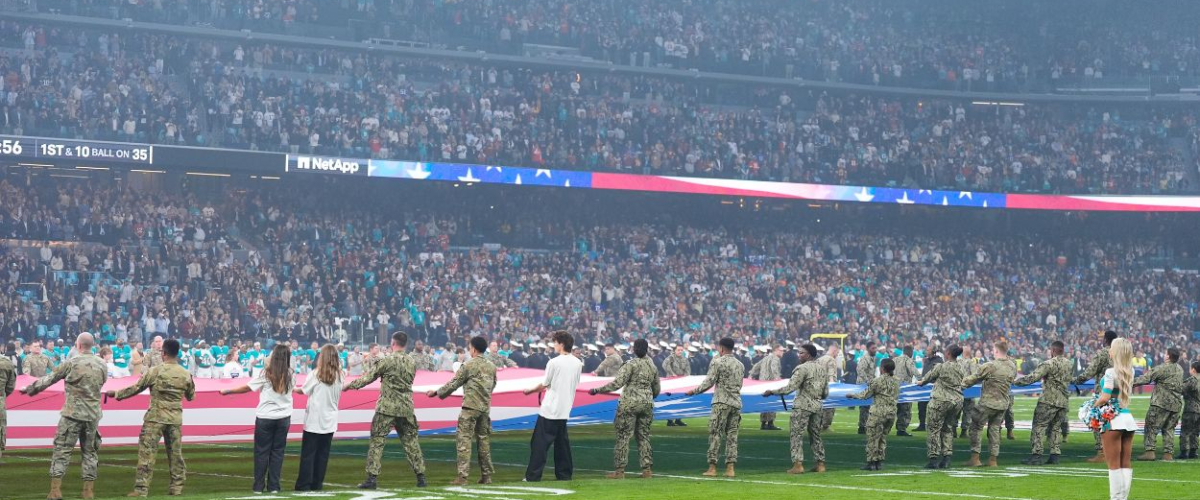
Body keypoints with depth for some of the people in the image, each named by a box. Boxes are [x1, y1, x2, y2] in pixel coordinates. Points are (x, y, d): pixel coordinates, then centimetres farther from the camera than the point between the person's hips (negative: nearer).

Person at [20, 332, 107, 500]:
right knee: (89, 452, 12)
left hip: (72, 414, -4)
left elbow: (49, 379, -1)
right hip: (93, 415, 4)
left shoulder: (71, 363, -9)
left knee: (61, 450, 1)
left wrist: (31, 388, 12)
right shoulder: (102, 365, 2)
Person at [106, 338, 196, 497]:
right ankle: (177, 487, 13)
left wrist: (116, 394, 10)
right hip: (175, 418, 4)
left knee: (147, 452, -3)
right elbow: (190, 397, 15)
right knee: (175, 453, 11)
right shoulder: (186, 375, 2)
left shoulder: (155, 371, -8)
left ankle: (141, 488, -7)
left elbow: (136, 388, -2)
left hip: (156, 417, -4)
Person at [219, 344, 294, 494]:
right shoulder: (289, 375, 1)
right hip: (283, 418, 2)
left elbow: (246, 388, -5)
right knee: (277, 451, 7)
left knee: (261, 452, 5)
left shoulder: (266, 373, -7)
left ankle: (259, 486, 5)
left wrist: (227, 391, 5)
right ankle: (273, 486, 4)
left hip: (265, 417, -2)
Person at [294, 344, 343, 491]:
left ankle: (304, 485, -1)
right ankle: (317, 484, 9)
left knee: (308, 453, 1)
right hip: (330, 420, 4)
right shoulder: (338, 376, 2)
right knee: (323, 453, 9)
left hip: (314, 420, -4)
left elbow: (304, 390, 3)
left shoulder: (316, 374, -10)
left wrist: (294, 389, 21)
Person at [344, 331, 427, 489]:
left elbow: (367, 378, -6)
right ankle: (421, 477, 12)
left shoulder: (386, 361, -10)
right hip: (406, 408, 5)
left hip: (387, 407, -5)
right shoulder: (412, 362, 6)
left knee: (376, 442, -1)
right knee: (411, 442, 12)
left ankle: (372, 478, -7)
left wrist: (349, 386, 6)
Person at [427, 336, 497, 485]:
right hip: (485, 408, 6)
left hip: (470, 407, -6)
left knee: (463, 440, -5)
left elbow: (453, 384, -6)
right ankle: (486, 476, 16)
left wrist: (436, 393, 5)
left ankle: (462, 476, -12)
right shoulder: (491, 366, 8)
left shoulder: (468, 365, -9)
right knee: (484, 440, 13)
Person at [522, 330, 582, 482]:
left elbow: (544, 385, -6)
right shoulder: (578, 363, 6)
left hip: (550, 410, -6)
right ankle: (564, 474, 13)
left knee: (539, 443, -3)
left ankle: (533, 476, -5)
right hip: (565, 410, 6)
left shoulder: (554, 363, -13)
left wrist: (529, 391, 11)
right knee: (562, 442, 14)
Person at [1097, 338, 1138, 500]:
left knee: (1114, 465, -2)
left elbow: (1105, 398, -19)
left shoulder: (1111, 372, -14)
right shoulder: (1129, 372, 7)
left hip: (1113, 420, -7)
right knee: (1126, 464, 9)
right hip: (1128, 418, 7)